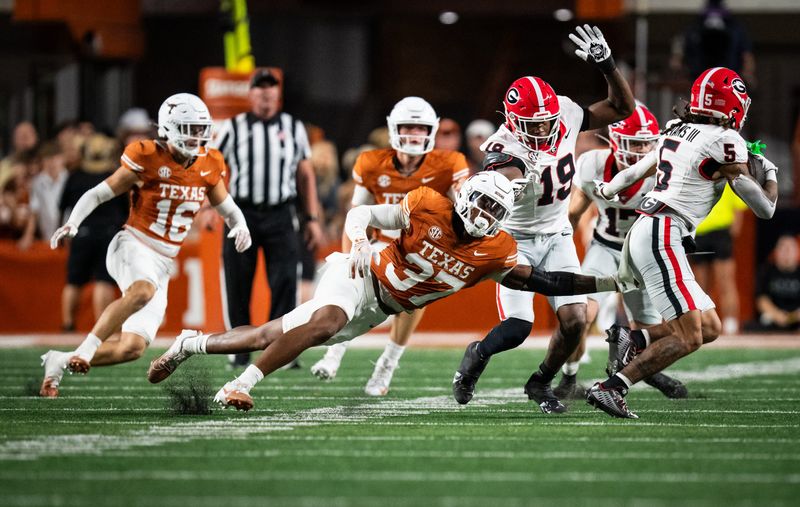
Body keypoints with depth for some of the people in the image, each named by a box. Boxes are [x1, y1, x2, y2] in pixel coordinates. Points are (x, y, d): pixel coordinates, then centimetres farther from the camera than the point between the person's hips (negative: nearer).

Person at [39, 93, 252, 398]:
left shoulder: (207, 168, 5)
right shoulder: (147, 160, -10)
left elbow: (229, 209, 18)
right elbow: (97, 194, -4)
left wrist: (240, 227, -5)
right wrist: (72, 224, -21)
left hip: (162, 265, 6)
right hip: (133, 246, -6)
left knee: (133, 347, -3)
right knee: (142, 290, -41)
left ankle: (60, 362, 13)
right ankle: (84, 351, -34)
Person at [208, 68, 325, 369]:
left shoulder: (293, 129, 9)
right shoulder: (233, 128, 3)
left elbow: (306, 176, 13)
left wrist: (312, 219, 9)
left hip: (280, 216, 1)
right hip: (242, 214, -1)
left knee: (285, 282, -10)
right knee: (238, 285, 1)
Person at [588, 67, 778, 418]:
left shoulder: (677, 132, 15)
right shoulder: (725, 142, -9)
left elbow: (637, 170, 33)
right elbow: (764, 208, -4)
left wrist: (607, 190, 53)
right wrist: (769, 175, 16)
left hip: (643, 232, 9)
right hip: (662, 238, -9)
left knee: (710, 328, 12)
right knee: (687, 337, -12)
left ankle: (632, 340, 3)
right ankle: (610, 389, -17)